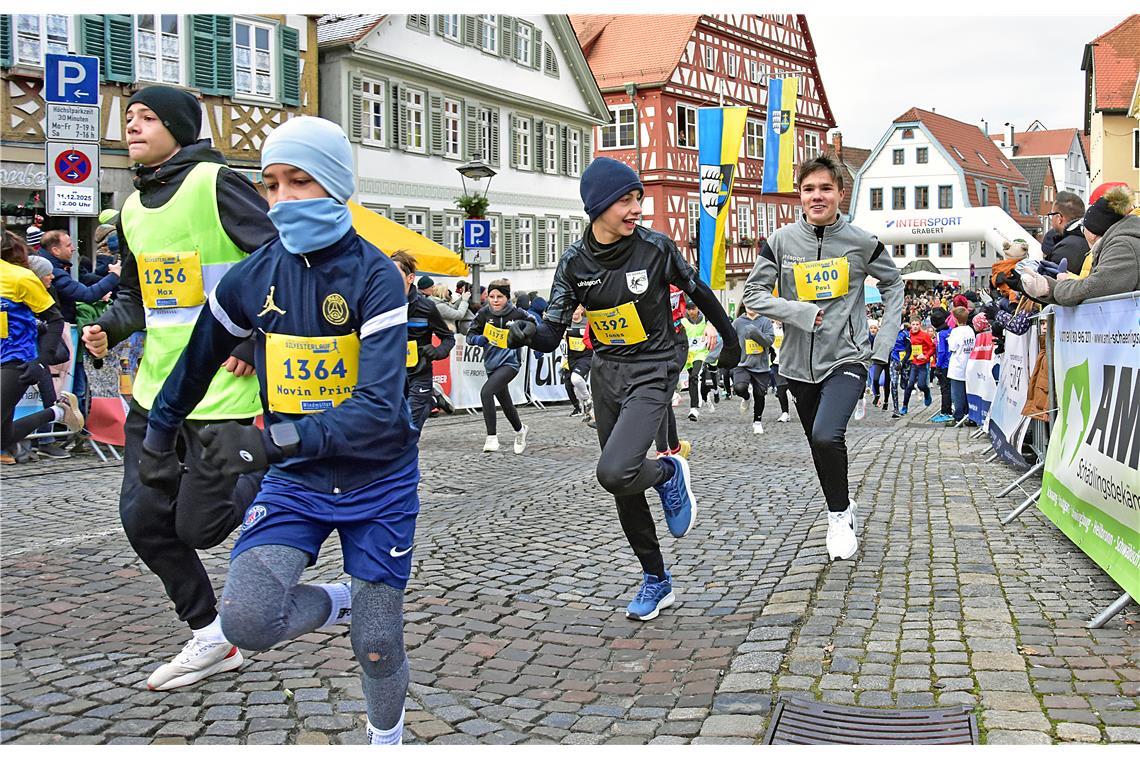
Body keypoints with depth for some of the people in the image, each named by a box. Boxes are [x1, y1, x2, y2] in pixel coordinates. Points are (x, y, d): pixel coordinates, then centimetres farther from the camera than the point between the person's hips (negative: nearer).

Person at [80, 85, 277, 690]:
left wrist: (256, 347, -14)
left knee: (198, 526, -3)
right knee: (143, 520, 6)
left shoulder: (215, 184, -10)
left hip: (220, 391, -8)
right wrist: (109, 327, 4)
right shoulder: (132, 207, 14)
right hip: (155, 390, 8)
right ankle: (209, 639, 22)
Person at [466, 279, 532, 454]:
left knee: (486, 392, -26)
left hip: (510, 363, -5)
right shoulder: (484, 313, -4)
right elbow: (470, 334, -2)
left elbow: (533, 327, 10)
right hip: (492, 364, 5)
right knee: (505, 403, 19)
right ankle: (520, 430, 47)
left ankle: (491, 438, -21)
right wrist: (477, 339, -22)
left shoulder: (517, 314, -10)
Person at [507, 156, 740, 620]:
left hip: (652, 372, -4)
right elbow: (553, 332, -6)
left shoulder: (655, 247, -11)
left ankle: (668, 473, 9)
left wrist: (730, 341, 16)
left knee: (614, 472, -26)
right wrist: (528, 334, -29)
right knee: (622, 489, 11)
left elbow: (699, 293, 5)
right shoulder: (575, 261, -4)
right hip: (606, 374, 5)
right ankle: (656, 580, 30)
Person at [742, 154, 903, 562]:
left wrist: (885, 339, 3)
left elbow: (893, 284, 12)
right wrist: (799, 312, -16)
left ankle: (839, 514, -1)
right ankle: (844, 510, 40)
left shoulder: (861, 242, -4)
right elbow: (753, 294, -2)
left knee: (827, 435, -24)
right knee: (819, 445, 16)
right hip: (800, 363, 3)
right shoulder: (782, 241, -3)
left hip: (847, 357, -3)